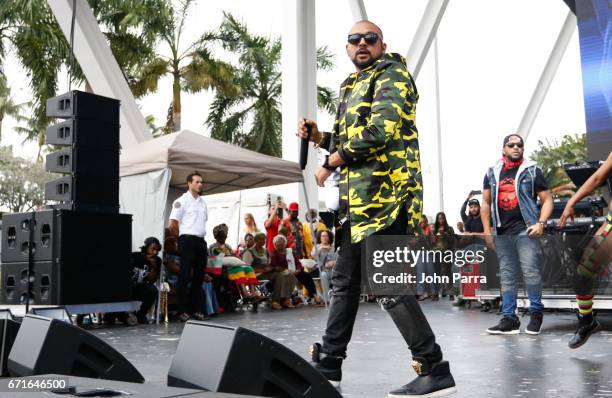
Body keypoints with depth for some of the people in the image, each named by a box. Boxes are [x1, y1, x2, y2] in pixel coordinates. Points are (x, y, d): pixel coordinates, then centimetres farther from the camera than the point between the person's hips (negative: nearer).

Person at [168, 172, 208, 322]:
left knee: (199, 276, 9)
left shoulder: (202, 201, 16)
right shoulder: (182, 201, -6)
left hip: (201, 241, 7)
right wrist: (182, 237, 2)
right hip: (187, 241, -7)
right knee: (185, 276, -4)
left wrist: (201, 234, 14)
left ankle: (195, 309, 16)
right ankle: (182, 310, 0)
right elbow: (172, 225, -10)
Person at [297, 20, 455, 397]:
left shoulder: (392, 75, -4)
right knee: (345, 282, 14)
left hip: (386, 197, -10)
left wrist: (329, 164, -11)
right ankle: (328, 364, 26)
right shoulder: (352, 87, 23)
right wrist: (318, 135, 11)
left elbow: (378, 133, -19)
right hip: (359, 200, 10)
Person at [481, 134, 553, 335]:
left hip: (525, 229, -4)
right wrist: (487, 229, 7)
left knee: (530, 271, -10)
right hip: (502, 231, 4)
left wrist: (540, 223, -12)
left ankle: (536, 313, 7)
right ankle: (509, 319, 11)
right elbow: (486, 203, 16)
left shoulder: (532, 170, 4)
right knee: (506, 276, 6)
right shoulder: (492, 173, 13)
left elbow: (547, 200, 2)